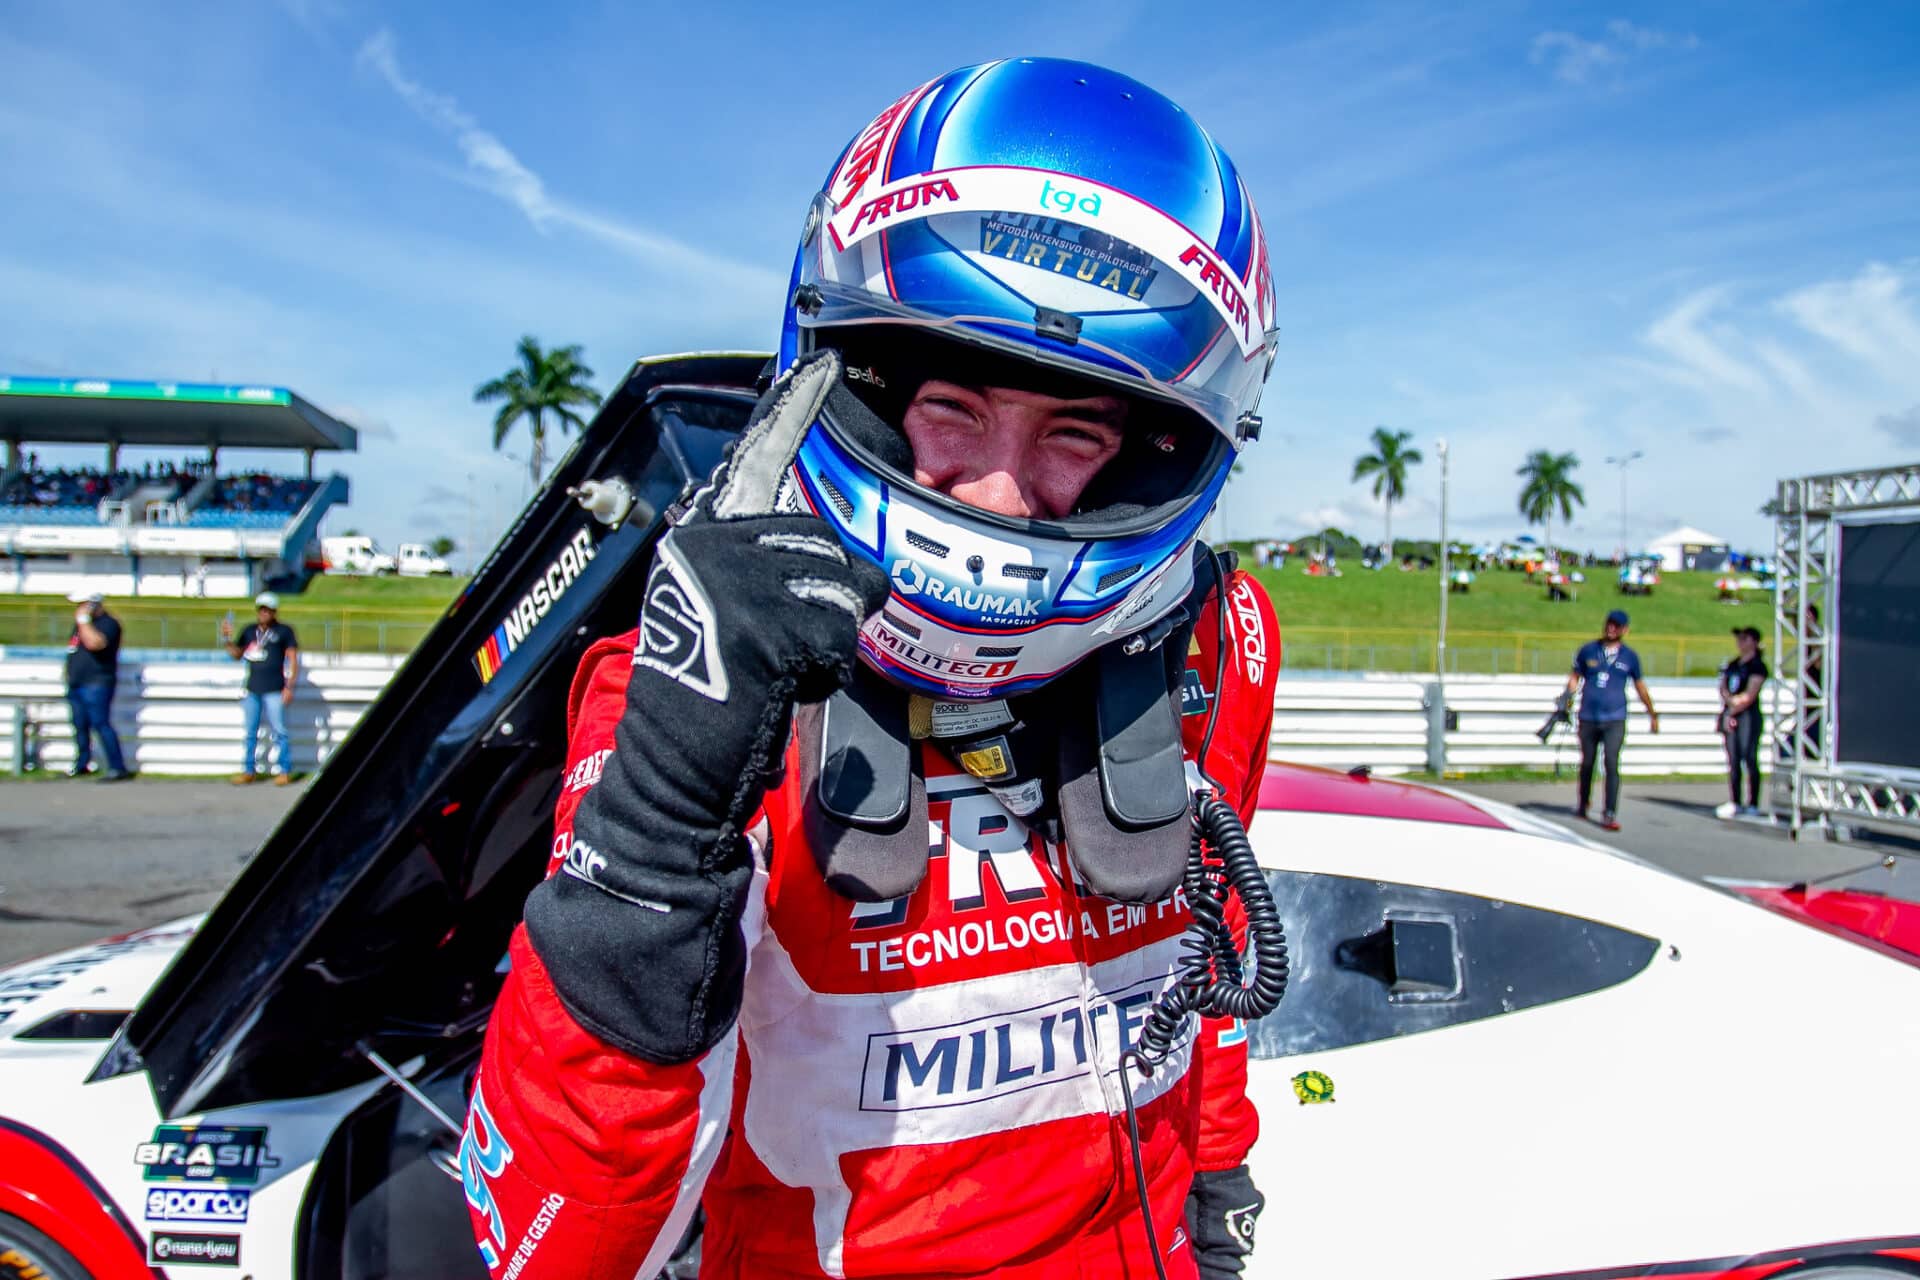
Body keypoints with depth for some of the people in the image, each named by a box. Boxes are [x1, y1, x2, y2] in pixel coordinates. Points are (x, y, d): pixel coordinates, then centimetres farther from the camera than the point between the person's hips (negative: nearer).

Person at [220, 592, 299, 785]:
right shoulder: (249, 631, 14)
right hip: (252, 689, 5)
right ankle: (248, 770, 16)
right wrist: (227, 639, 1)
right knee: (250, 732, 9)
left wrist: (290, 687, -7)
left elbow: (293, 659, 0)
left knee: (278, 731, -2)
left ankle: (284, 770, 4)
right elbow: (237, 654, 20)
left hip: (274, 690, -5)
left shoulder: (284, 631, 1)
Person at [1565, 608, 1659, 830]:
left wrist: (1652, 714, 21)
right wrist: (1567, 697, -8)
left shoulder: (1630, 657, 6)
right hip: (1588, 718, 1)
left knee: (1612, 764, -12)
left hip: (1615, 720, -1)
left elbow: (1639, 685, 17)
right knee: (1587, 764, 10)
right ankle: (1582, 806, 28)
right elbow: (1575, 676, 10)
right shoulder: (1588, 650, 6)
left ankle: (1610, 814, -12)